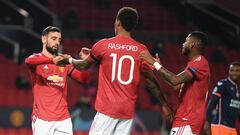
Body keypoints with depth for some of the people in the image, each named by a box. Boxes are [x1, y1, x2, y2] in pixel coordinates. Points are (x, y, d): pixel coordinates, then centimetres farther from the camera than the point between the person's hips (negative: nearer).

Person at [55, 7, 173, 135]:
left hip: (107, 109, -3)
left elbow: (83, 66, 14)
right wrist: (164, 104, 15)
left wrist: (69, 60, 35)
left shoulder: (103, 45, -2)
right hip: (128, 110, 3)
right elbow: (152, 81, 4)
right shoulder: (141, 50, 1)